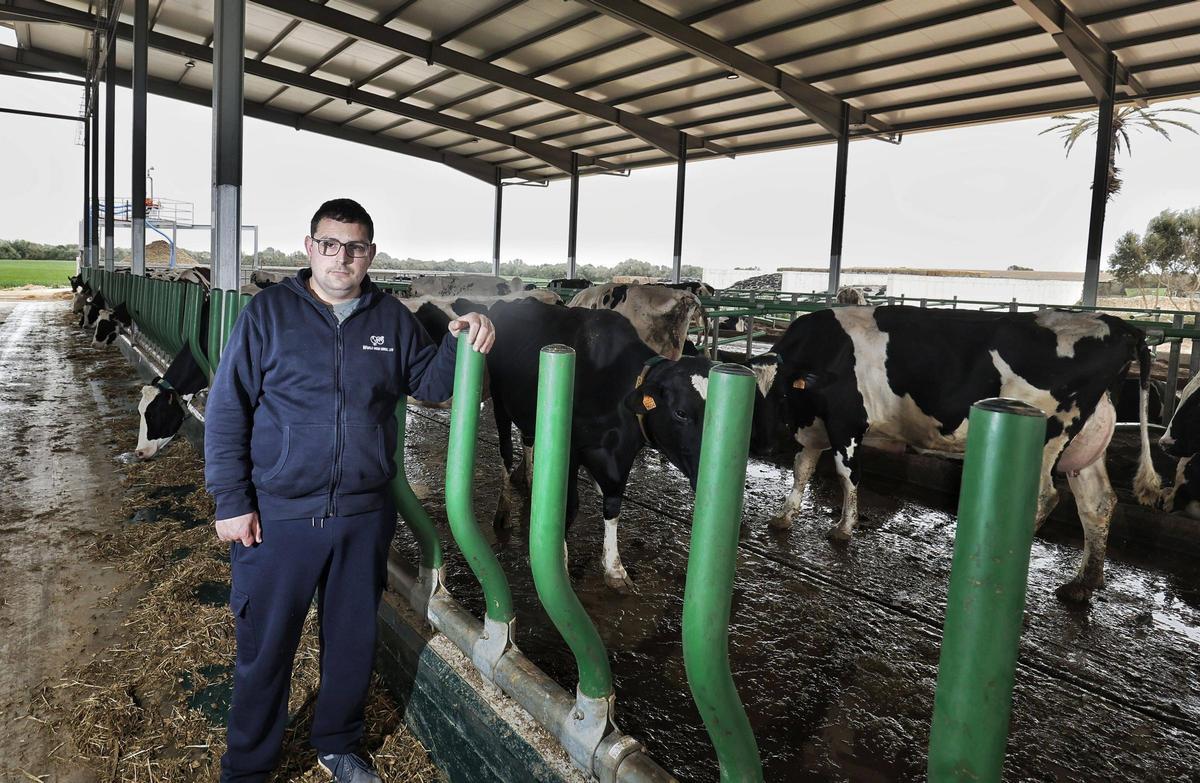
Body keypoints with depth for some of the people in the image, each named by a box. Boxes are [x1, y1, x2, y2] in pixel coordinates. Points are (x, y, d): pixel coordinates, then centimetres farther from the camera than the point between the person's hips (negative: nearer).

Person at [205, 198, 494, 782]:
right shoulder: (269, 312, -5)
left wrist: (460, 344, -11)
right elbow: (226, 411, -5)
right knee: (264, 646, 9)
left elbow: (430, 384, 9)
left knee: (353, 640, 18)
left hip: (364, 516, 3)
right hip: (279, 516, -3)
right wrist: (231, 501, -8)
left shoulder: (392, 318, 4)